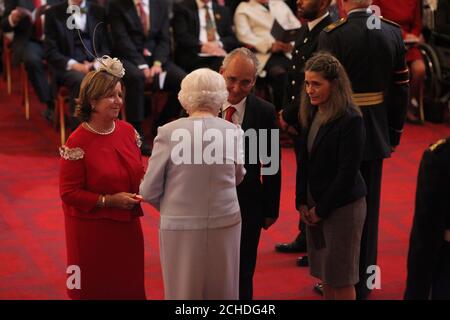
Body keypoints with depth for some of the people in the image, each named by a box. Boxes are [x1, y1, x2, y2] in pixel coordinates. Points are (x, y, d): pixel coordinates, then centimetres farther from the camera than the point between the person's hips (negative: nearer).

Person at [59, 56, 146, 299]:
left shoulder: (127, 131, -1)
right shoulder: (77, 142, -18)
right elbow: (68, 193, -15)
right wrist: (109, 200, -20)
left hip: (128, 225, 5)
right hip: (92, 231, -5)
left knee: (130, 287, 15)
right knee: (96, 290, 10)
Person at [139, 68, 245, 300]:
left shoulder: (168, 133, -11)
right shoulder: (234, 133, -5)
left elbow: (149, 192, -7)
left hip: (180, 228, -1)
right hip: (224, 225, 2)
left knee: (184, 291, 13)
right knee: (221, 293, 17)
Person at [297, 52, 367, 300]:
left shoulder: (350, 121, -18)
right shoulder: (311, 115, 4)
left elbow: (347, 173, -18)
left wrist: (321, 209, -11)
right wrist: (302, 202, 3)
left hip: (342, 205, -7)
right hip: (315, 204, 7)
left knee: (341, 278, 4)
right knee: (324, 273, 15)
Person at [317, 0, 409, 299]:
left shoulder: (332, 36, -17)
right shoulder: (393, 33, -2)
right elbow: (401, 88, 3)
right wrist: (394, 134, 13)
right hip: (376, 136, 4)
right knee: (369, 208, 15)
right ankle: (363, 282, 26)